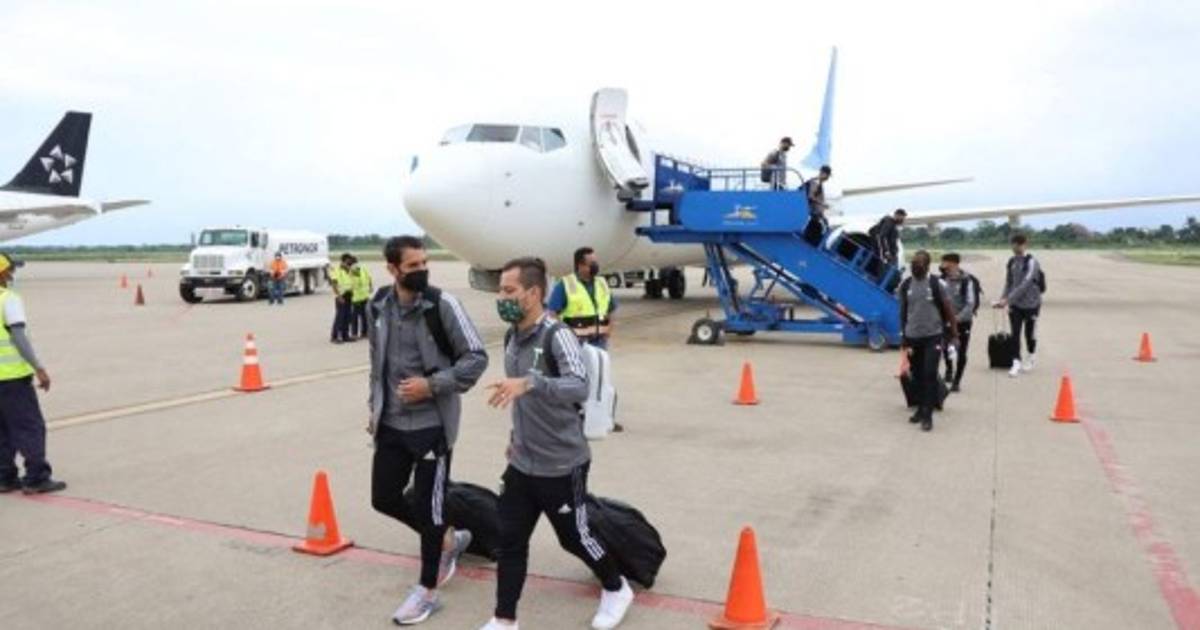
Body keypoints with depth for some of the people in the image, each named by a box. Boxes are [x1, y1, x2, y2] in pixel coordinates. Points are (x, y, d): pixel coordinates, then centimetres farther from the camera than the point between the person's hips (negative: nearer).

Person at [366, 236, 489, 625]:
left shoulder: (442, 305, -13)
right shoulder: (379, 306, 3)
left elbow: (476, 358, -11)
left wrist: (433, 385, -20)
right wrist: (375, 406, 15)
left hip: (432, 423, -6)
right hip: (391, 423, 6)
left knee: (427, 506, 2)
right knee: (384, 498, 13)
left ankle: (427, 591, 21)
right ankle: (449, 540, 36)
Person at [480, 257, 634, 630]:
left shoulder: (557, 336, -20)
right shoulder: (512, 338, 5)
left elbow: (579, 387, -36)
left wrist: (528, 382, -49)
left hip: (561, 465, -7)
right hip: (522, 463, 7)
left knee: (574, 538, 10)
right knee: (510, 540, 8)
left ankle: (616, 589, 36)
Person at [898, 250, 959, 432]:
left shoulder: (937, 284, -7)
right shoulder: (905, 285, 4)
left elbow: (948, 310, -1)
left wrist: (954, 334, -1)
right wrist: (904, 337, 15)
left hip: (933, 336, -4)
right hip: (913, 337, 4)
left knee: (930, 374, -9)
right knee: (917, 375, 10)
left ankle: (928, 415, -4)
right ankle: (921, 409, 25)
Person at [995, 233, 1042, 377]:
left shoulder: (1031, 262, -14)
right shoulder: (1011, 262, 4)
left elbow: (1025, 284, -22)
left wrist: (1008, 299, -27)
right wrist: (1003, 298, -5)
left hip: (1030, 303, -4)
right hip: (1015, 304, 4)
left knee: (1030, 333, 9)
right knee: (1015, 334, -3)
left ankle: (1032, 357, 32)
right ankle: (1016, 362, 0)